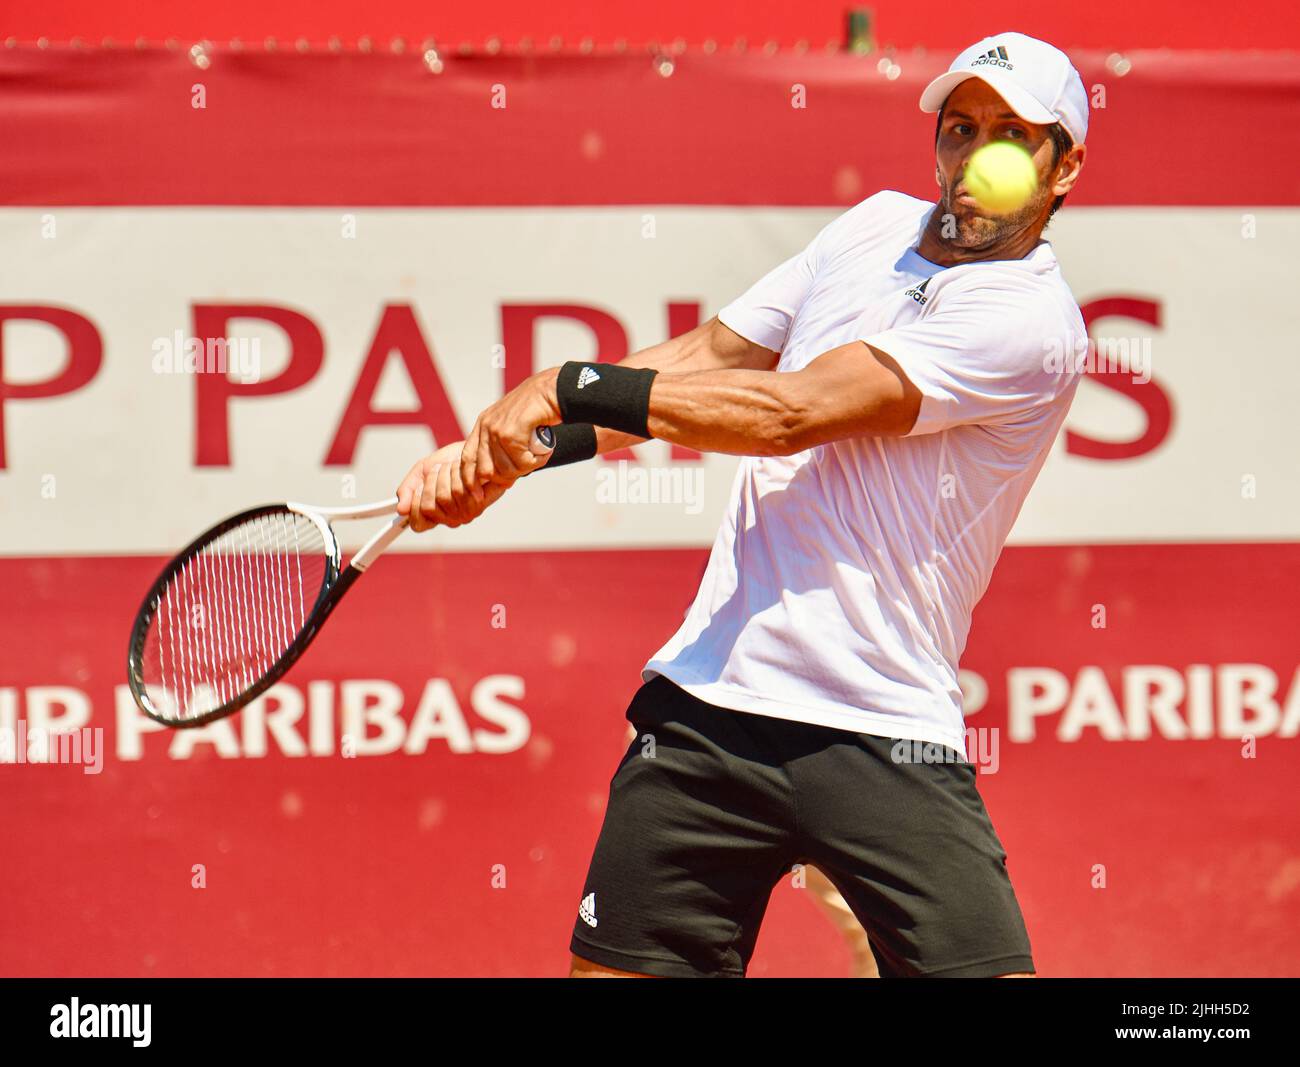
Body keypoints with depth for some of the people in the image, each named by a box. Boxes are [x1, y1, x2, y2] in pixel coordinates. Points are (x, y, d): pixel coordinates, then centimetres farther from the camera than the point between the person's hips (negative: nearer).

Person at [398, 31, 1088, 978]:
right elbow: (703, 360, 13)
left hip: (887, 739, -5)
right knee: (612, 969, 6)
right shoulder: (879, 226, 11)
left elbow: (788, 412, -17)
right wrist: (495, 455, 3)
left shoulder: (1032, 319, -12)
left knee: (990, 969, -16)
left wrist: (568, 388, -13)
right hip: (707, 699, 5)